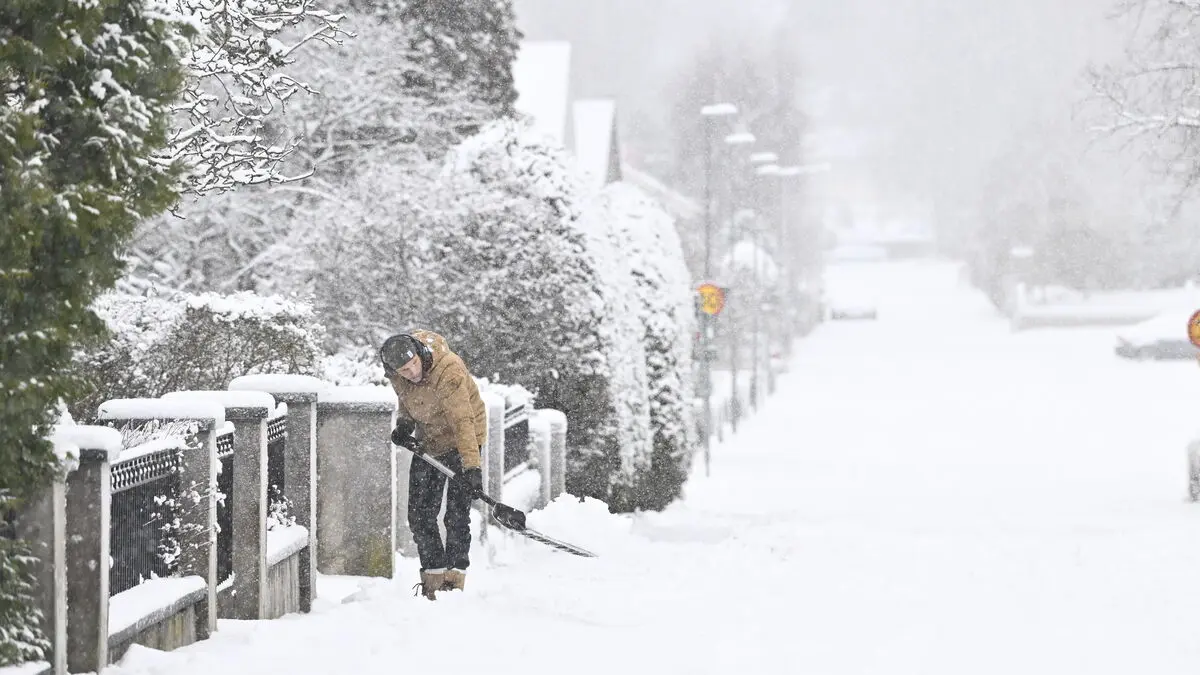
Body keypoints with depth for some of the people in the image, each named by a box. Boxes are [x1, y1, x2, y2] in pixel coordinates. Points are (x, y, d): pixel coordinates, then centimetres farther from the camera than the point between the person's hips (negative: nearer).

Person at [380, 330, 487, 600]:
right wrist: (403, 421, -9)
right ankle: (433, 577, 14)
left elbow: (462, 423, -38)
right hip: (427, 443, 6)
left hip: (462, 440, -6)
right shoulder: (397, 374, -13)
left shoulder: (448, 372, -33)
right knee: (419, 516, 3)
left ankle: (454, 578, -3)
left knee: (456, 515, -12)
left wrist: (472, 467, -46)